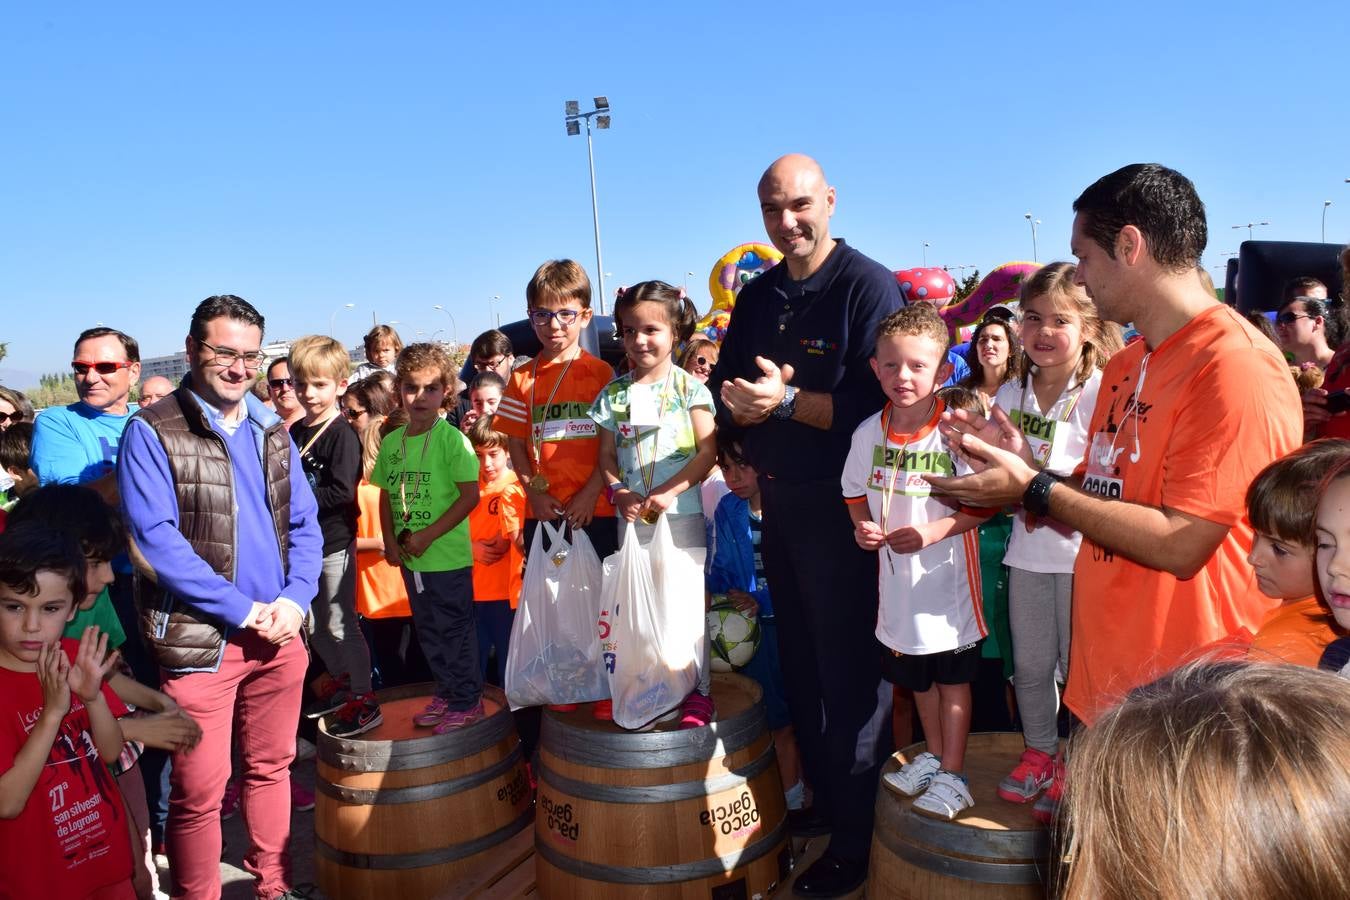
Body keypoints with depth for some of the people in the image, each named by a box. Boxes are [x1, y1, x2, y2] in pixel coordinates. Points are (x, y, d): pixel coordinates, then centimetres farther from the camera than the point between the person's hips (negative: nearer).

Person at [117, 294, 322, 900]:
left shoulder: (272, 430, 9)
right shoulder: (151, 433, -7)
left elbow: (305, 524, 10)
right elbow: (155, 541, -14)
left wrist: (296, 599, -6)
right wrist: (243, 610, -15)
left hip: (280, 633, 5)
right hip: (201, 641, -5)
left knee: (271, 768, 18)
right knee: (199, 793, 4)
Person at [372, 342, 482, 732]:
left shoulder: (452, 439, -13)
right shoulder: (391, 442, 5)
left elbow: (470, 495, -16)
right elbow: (386, 495, 13)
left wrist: (429, 535, -18)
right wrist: (390, 541, 1)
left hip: (448, 556, -6)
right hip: (410, 557, 6)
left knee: (455, 629, 5)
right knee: (428, 631, 19)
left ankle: (467, 702, 21)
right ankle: (445, 692, 36)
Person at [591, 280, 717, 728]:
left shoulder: (689, 387, -5)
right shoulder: (614, 393, 6)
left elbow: (708, 451, -10)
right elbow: (607, 455, 8)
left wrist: (669, 492, -19)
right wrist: (619, 493, -10)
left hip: (682, 515, -3)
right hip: (631, 518, 4)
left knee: (687, 601, 1)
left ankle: (698, 690, 14)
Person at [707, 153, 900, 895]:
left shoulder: (868, 284, -12)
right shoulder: (757, 296, 10)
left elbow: (880, 399, -20)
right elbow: (724, 390, 10)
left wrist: (788, 400, -23)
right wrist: (744, 400, -12)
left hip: (840, 505, -7)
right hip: (777, 501, 7)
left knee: (848, 673, 3)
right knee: (799, 661, 19)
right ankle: (821, 793, 38)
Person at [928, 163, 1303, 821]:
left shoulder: (1236, 368, -19)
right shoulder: (1126, 364, 10)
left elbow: (1181, 544, -23)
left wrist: (1033, 490, -19)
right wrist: (1021, 462, -2)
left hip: (1183, 699, -8)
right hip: (1103, 679, 8)